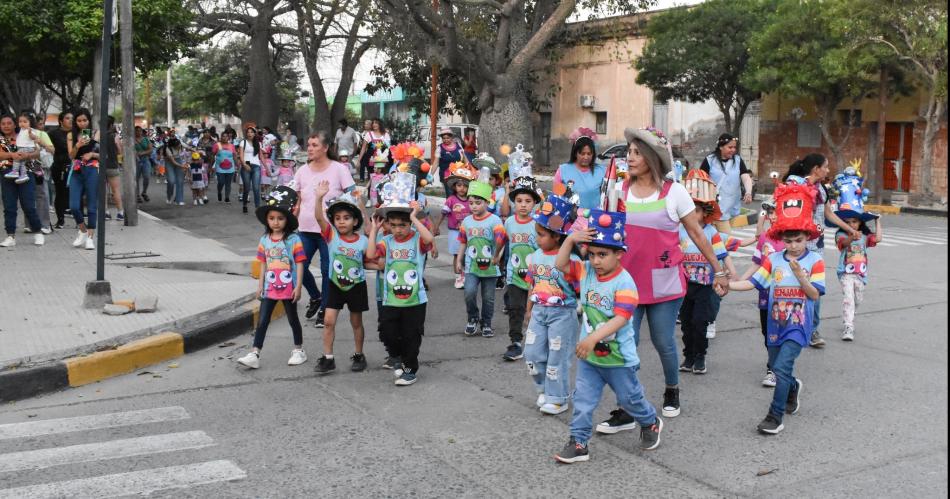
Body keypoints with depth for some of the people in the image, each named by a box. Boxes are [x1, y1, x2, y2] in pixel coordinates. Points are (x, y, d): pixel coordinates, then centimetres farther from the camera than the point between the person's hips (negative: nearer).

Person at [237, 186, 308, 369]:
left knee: (293, 319, 12)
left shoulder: (293, 239, -11)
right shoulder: (265, 240, 4)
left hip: (288, 287, -4)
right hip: (270, 288, 4)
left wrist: (298, 286, -13)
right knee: (262, 321, 1)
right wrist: (260, 285, 9)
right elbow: (264, 264, 10)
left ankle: (298, 350, 28)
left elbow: (299, 263, -11)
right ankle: (254, 354, 1)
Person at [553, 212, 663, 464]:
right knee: (583, 400, 5)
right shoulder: (586, 272, -2)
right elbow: (561, 264, -1)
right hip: (589, 355, 5)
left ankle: (651, 423, 44)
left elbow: (621, 318, -31)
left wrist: (593, 338, -40)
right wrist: (570, 239, -17)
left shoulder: (624, 282, -22)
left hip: (618, 357, -5)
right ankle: (578, 443, 13)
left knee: (630, 398, 17)